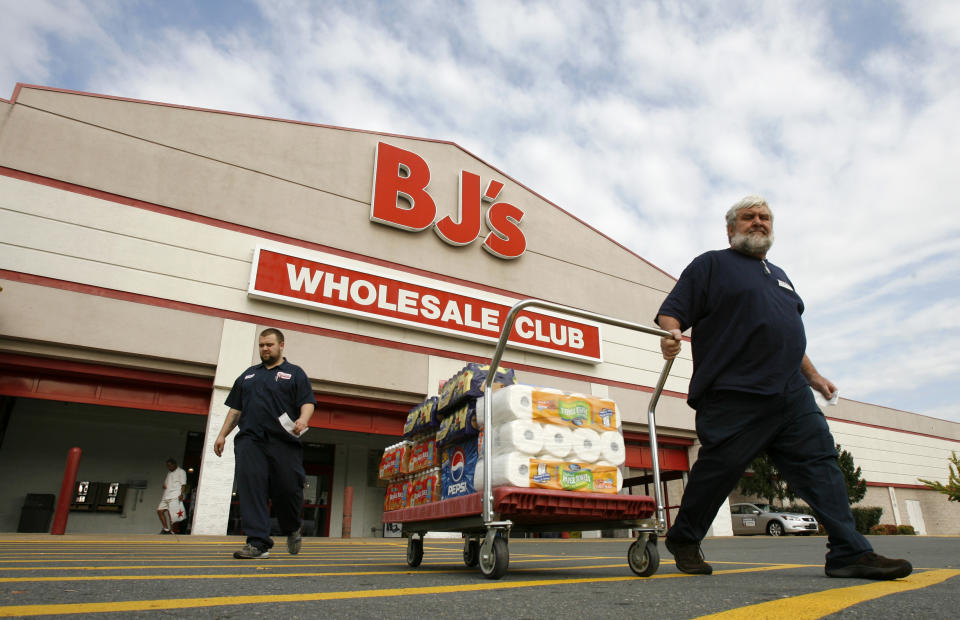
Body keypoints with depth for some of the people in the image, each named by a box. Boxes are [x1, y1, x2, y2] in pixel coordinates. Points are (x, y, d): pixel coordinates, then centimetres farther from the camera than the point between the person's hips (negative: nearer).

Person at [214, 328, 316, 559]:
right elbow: (235, 408, 23)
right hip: (250, 441, 3)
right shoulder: (248, 375, 23)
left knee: (288, 489, -4)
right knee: (251, 490, -7)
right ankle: (258, 543, -4)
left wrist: (303, 419, -21)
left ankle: (292, 529, 23)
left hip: (284, 443, -3)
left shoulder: (295, 373, 11)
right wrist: (222, 434, 14)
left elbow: (307, 402, 0)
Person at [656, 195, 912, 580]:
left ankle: (850, 553, 5)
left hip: (792, 394, 7)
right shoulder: (712, 265, 5)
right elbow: (672, 311, -5)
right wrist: (671, 336, -26)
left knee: (820, 462, 0)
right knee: (717, 472, -4)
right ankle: (683, 541, 14)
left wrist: (811, 375, 29)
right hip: (734, 398, -7)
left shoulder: (778, 275, 28)